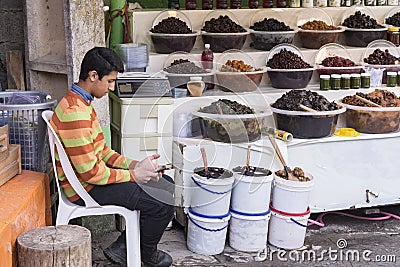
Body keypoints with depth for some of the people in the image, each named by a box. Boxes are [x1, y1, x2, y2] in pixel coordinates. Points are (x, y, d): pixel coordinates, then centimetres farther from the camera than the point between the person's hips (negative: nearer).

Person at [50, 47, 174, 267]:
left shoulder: (82, 104, 9)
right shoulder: (75, 113, -26)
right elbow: (90, 172, -25)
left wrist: (133, 164, 0)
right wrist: (133, 174, -15)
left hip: (94, 174, 11)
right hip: (85, 188, -11)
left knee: (166, 184, 11)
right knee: (163, 204, -16)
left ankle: (123, 247, 14)